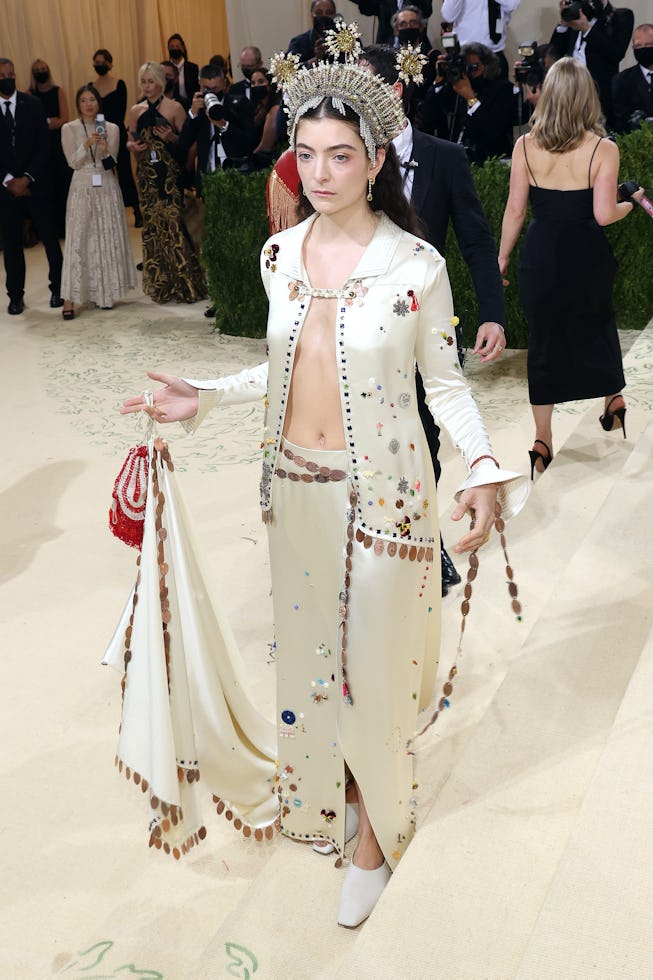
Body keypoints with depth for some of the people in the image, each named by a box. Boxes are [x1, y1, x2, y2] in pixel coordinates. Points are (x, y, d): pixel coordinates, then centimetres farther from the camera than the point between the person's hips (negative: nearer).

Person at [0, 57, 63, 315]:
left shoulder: (33, 104, 1)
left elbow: (44, 146, -2)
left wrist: (27, 178, -10)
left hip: (36, 184, 0)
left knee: (50, 238, 3)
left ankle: (58, 289, 16)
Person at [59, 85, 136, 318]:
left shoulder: (111, 128, 5)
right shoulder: (69, 129, 2)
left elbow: (112, 163, 1)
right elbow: (73, 162, -3)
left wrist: (105, 150, -20)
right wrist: (86, 145, -19)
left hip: (107, 188, 2)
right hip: (82, 187, -2)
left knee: (107, 239, 4)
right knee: (77, 240, -7)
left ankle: (103, 292, 15)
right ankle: (69, 298, -8)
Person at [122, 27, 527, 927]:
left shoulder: (415, 266, -13)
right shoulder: (280, 255, 1)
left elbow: (444, 382, -6)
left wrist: (483, 466, -21)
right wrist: (203, 397, 5)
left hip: (380, 492, -5)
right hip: (294, 483, 5)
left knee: (373, 664, 6)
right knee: (308, 645, 17)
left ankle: (376, 827, 31)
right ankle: (326, 790, 42)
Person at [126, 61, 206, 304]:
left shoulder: (174, 108, 0)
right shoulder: (135, 111, 13)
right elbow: (131, 141, 20)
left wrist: (172, 138, -18)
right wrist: (132, 146, -2)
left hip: (170, 172, -4)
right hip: (146, 174, 4)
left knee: (173, 222, -9)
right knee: (152, 224, 5)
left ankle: (184, 282, 0)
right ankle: (160, 283, 13)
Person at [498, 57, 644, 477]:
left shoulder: (526, 146, -5)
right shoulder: (604, 150, -9)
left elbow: (515, 211, -4)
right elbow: (604, 215, -14)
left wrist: (502, 257, 6)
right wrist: (632, 203, 7)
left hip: (541, 254, 1)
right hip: (587, 255, -1)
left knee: (544, 336, 11)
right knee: (597, 323, 25)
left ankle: (543, 440, 12)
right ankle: (613, 401, 40)